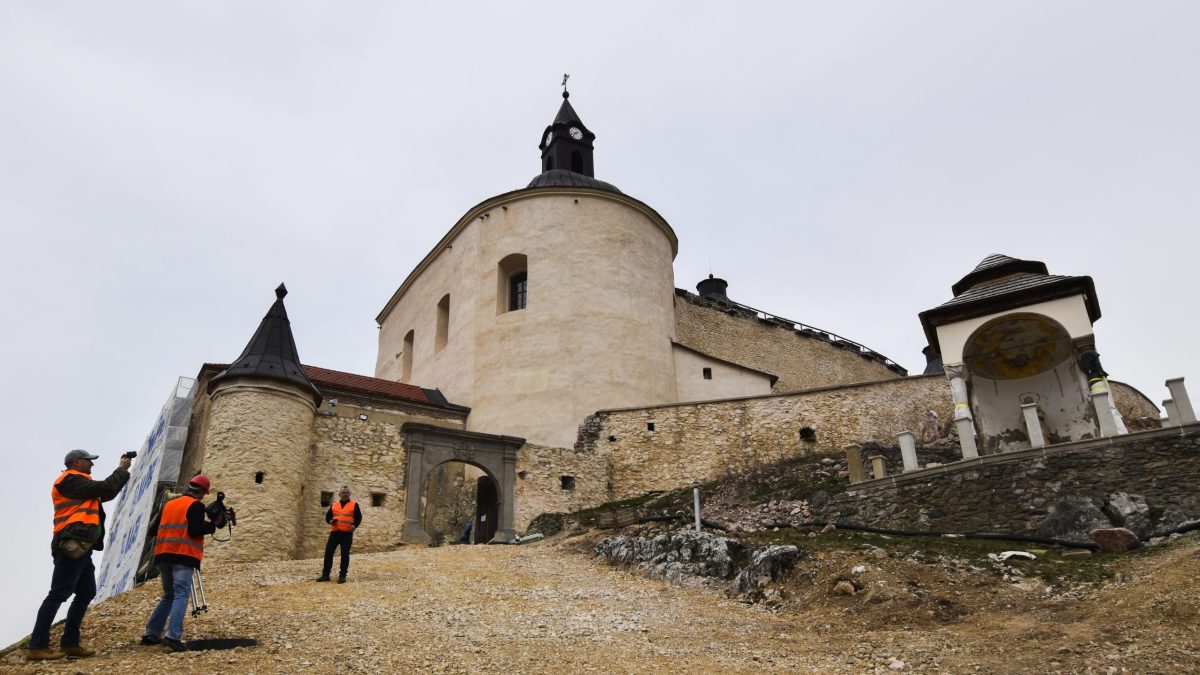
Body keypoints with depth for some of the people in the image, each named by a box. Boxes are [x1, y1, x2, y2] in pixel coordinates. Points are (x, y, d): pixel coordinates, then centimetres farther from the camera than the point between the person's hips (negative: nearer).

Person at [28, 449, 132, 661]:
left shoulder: (77, 483, 25)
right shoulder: (71, 479, -7)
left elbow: (106, 494, 26)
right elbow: (105, 488, -14)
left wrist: (122, 471, 19)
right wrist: (121, 469, 1)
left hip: (80, 547, 11)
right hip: (72, 545, -11)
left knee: (86, 593, 10)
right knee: (59, 594, -10)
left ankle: (70, 643, 12)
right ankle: (38, 646, -9)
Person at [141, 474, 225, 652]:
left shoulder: (169, 504, 19)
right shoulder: (196, 505, -3)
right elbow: (194, 530, -14)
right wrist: (214, 524, -3)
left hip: (163, 555, 7)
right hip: (183, 556, -7)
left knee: (168, 595, 18)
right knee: (181, 595, -10)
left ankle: (151, 634, 14)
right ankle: (173, 636, -21)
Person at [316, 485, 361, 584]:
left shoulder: (354, 505, 5)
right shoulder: (333, 505, 14)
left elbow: (359, 517, 3)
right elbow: (327, 517, 15)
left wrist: (355, 525, -16)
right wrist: (331, 521, -8)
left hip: (347, 533, -3)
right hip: (334, 532, 3)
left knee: (345, 554, -2)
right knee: (328, 552, 1)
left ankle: (342, 576, 5)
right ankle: (325, 574, 11)